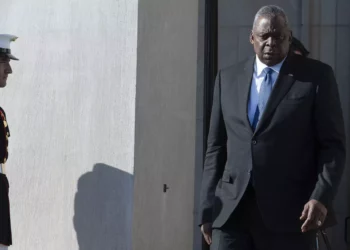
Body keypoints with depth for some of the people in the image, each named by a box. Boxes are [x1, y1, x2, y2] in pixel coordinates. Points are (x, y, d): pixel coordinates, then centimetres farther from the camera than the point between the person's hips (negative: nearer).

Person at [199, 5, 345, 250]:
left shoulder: (317, 76, 2)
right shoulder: (228, 78, 12)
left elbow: (333, 144, -1)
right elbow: (216, 146, 13)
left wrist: (321, 197, -14)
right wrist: (207, 208, 8)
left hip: (289, 211, -2)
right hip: (231, 210, 3)